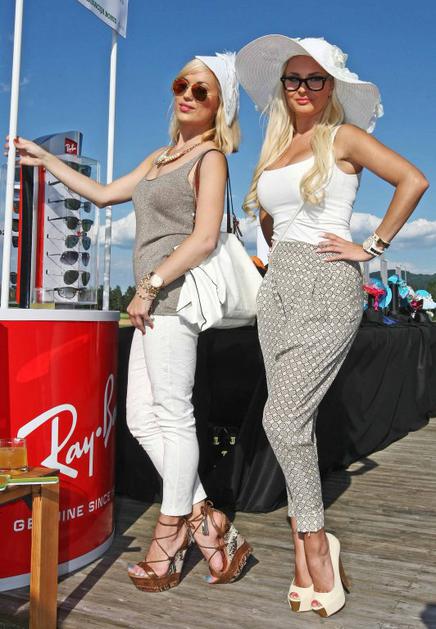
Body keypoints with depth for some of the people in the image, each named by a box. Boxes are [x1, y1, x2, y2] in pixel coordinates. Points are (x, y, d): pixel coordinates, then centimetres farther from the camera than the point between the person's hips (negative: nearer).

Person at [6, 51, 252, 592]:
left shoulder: (210, 157, -1)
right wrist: (45, 159, 32)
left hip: (174, 292, -9)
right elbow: (103, 194, 30)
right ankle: (207, 524, 14)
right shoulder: (161, 156, 24)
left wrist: (149, 285, -13)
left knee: (173, 416, -3)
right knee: (142, 418, 7)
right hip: (155, 300, 9)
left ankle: (169, 544, 9)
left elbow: (204, 238, -12)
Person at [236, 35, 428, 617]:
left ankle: (317, 540, 7)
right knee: (296, 422, 4)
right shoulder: (274, 148, 19)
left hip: (327, 288, -6)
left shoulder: (343, 137, 2)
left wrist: (373, 247, -9)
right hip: (278, 286, 6)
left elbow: (413, 180, -8)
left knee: (283, 418, -14)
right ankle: (307, 562, 14)